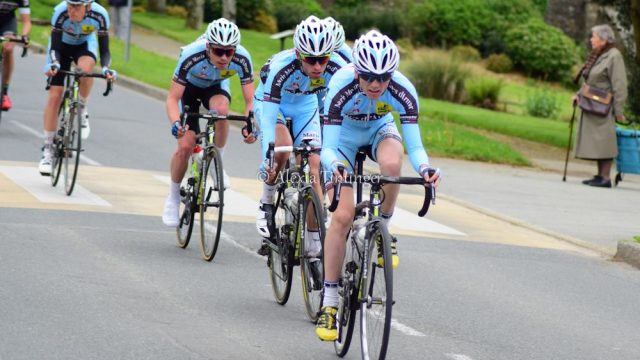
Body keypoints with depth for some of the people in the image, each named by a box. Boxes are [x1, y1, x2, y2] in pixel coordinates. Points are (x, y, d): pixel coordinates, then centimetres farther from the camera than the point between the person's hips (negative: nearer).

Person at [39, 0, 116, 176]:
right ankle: (47, 150, 1)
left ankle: (82, 109, -7)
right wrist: (53, 64, -48)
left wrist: (106, 68, -44)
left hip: (85, 44, 0)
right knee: (54, 96, -10)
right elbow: (54, 47, -28)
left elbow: (104, 50, -25)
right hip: (62, 45, 0)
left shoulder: (99, 15, -31)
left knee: (85, 68, -36)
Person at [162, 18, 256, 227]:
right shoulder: (192, 56, -39)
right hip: (189, 87, -1)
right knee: (185, 146, -12)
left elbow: (250, 100, -28)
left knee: (221, 109, -35)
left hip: (216, 87, 1)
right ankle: (173, 198, 11)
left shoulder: (241, 59, -33)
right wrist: (176, 123, -53)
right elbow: (173, 98, -34)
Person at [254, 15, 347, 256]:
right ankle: (266, 205, -7)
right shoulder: (281, 67, -40)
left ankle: (316, 241, 0)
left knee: (313, 168, -8)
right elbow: (268, 116, -43)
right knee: (283, 148, -30)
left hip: (306, 105, 3)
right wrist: (267, 158, -52)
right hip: (271, 102, -3)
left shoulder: (337, 68, -31)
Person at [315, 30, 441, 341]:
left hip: (379, 130, 1)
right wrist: (333, 167, -59)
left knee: (391, 163, -37)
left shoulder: (403, 90, -31)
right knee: (342, 216, -14)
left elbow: (415, 147, -31)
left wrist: (425, 168, -53)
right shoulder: (341, 87, -36)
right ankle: (329, 303, -6)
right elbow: (327, 148, -37)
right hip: (344, 134, -1)